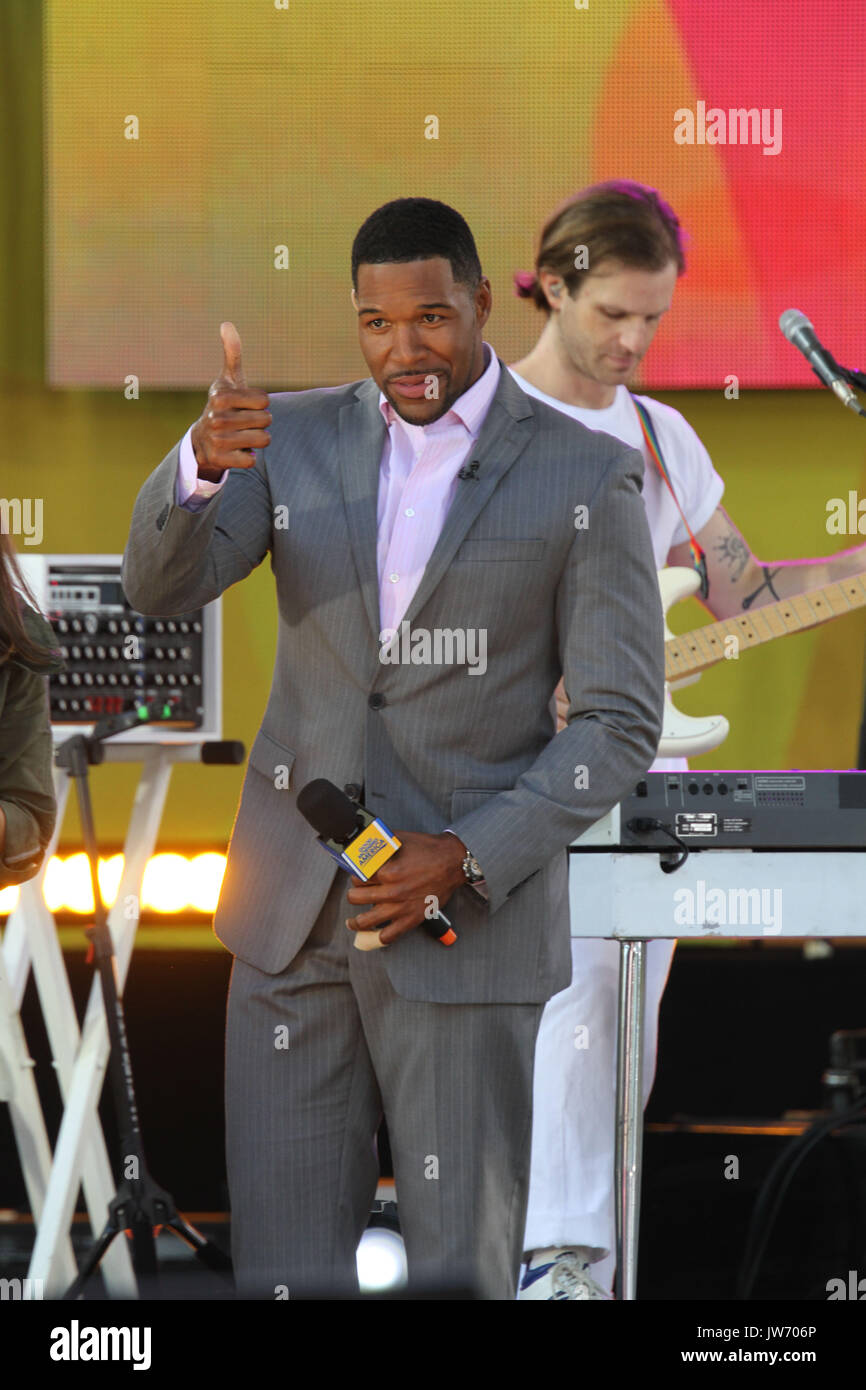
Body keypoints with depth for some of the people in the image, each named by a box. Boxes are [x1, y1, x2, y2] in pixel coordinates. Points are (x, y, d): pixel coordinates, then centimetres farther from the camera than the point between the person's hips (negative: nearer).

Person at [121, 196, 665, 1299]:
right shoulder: (294, 441, 5)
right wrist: (201, 460, -31)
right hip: (294, 916, 3)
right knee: (283, 1268, 6)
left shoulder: (587, 479, -4)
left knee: (460, 1270, 3)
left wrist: (464, 859, -16)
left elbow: (621, 723, -5)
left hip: (469, 919, -3)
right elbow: (161, 584, -9)